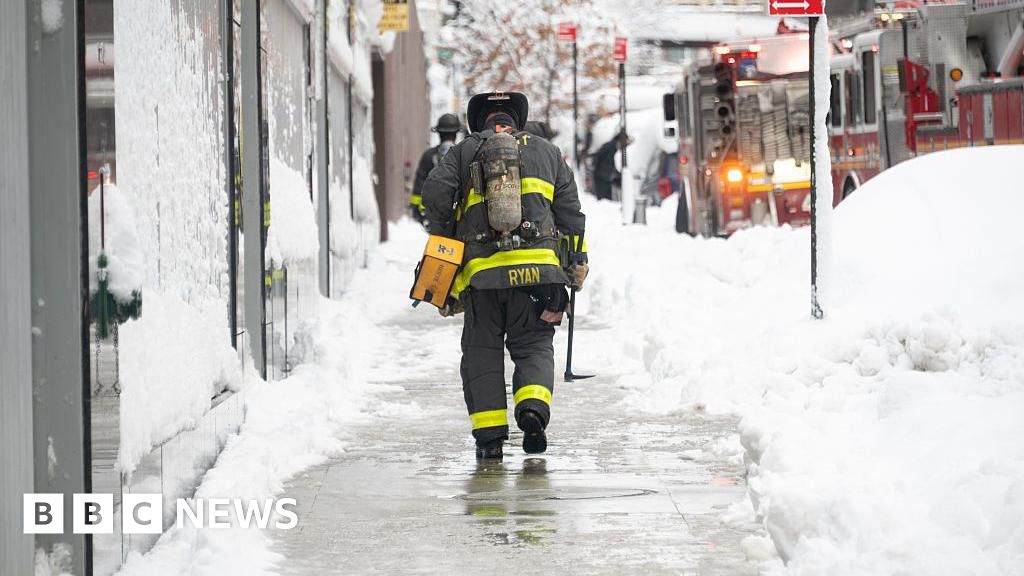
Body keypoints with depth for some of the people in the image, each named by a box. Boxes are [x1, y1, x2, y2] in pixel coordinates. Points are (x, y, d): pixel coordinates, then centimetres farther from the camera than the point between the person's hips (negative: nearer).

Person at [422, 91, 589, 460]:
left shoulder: (464, 152, 15)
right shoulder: (546, 152, 20)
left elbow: (435, 195, -1)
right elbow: (570, 212, 14)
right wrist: (576, 264, 16)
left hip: (481, 268, -1)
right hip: (537, 266, 1)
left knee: (482, 350, 10)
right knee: (534, 345, 11)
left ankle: (489, 433, 2)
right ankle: (533, 406, -15)